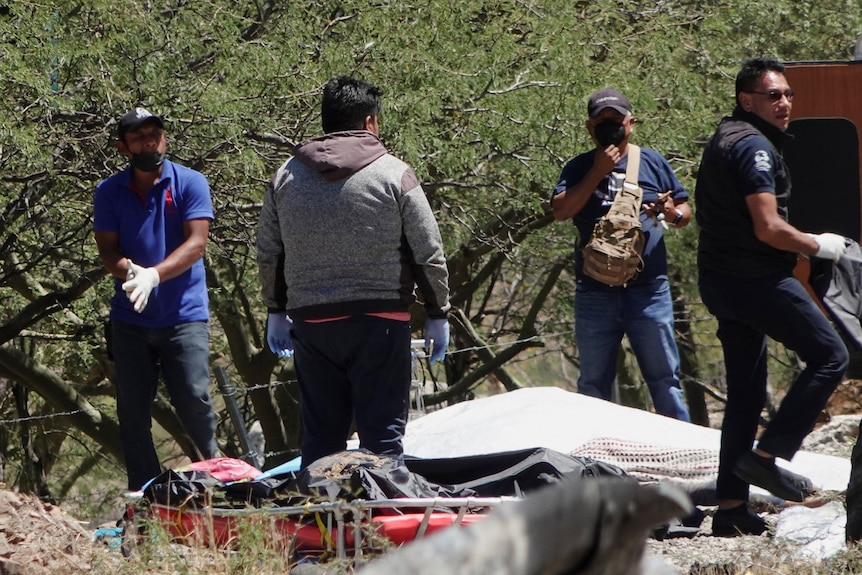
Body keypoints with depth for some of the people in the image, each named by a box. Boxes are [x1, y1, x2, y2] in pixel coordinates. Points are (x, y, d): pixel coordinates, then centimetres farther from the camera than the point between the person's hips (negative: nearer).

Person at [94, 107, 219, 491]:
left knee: (194, 399, -12)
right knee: (133, 411, 3)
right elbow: (107, 249, 0)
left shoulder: (190, 184, 0)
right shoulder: (109, 193, 8)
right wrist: (127, 270, -23)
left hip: (184, 315, -3)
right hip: (130, 320, 3)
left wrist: (154, 275, -24)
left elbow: (196, 244, -10)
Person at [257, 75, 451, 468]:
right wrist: (437, 314, 9)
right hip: (379, 320, -4)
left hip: (310, 321, 4)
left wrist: (277, 311, 25)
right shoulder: (394, 174, -3)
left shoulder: (286, 177, 9)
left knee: (320, 436, 9)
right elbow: (428, 254, -1)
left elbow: (268, 254, 15)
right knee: (382, 435, -2)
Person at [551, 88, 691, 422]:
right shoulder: (579, 169, 7)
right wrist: (598, 172, -12)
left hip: (648, 291, 0)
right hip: (595, 296, 0)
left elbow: (685, 211, 13)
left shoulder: (653, 163, 9)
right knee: (594, 382, 7)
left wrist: (673, 214, -10)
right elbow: (560, 210, -10)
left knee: (664, 377, 1)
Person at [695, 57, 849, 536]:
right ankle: (767, 456, -8)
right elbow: (768, 228, -22)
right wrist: (818, 246, -7)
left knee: (746, 393, 12)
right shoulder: (754, 146, -15)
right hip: (756, 279, -10)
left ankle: (730, 506, 10)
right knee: (829, 357, -4)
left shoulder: (724, 139, 18)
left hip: (720, 280, 10)